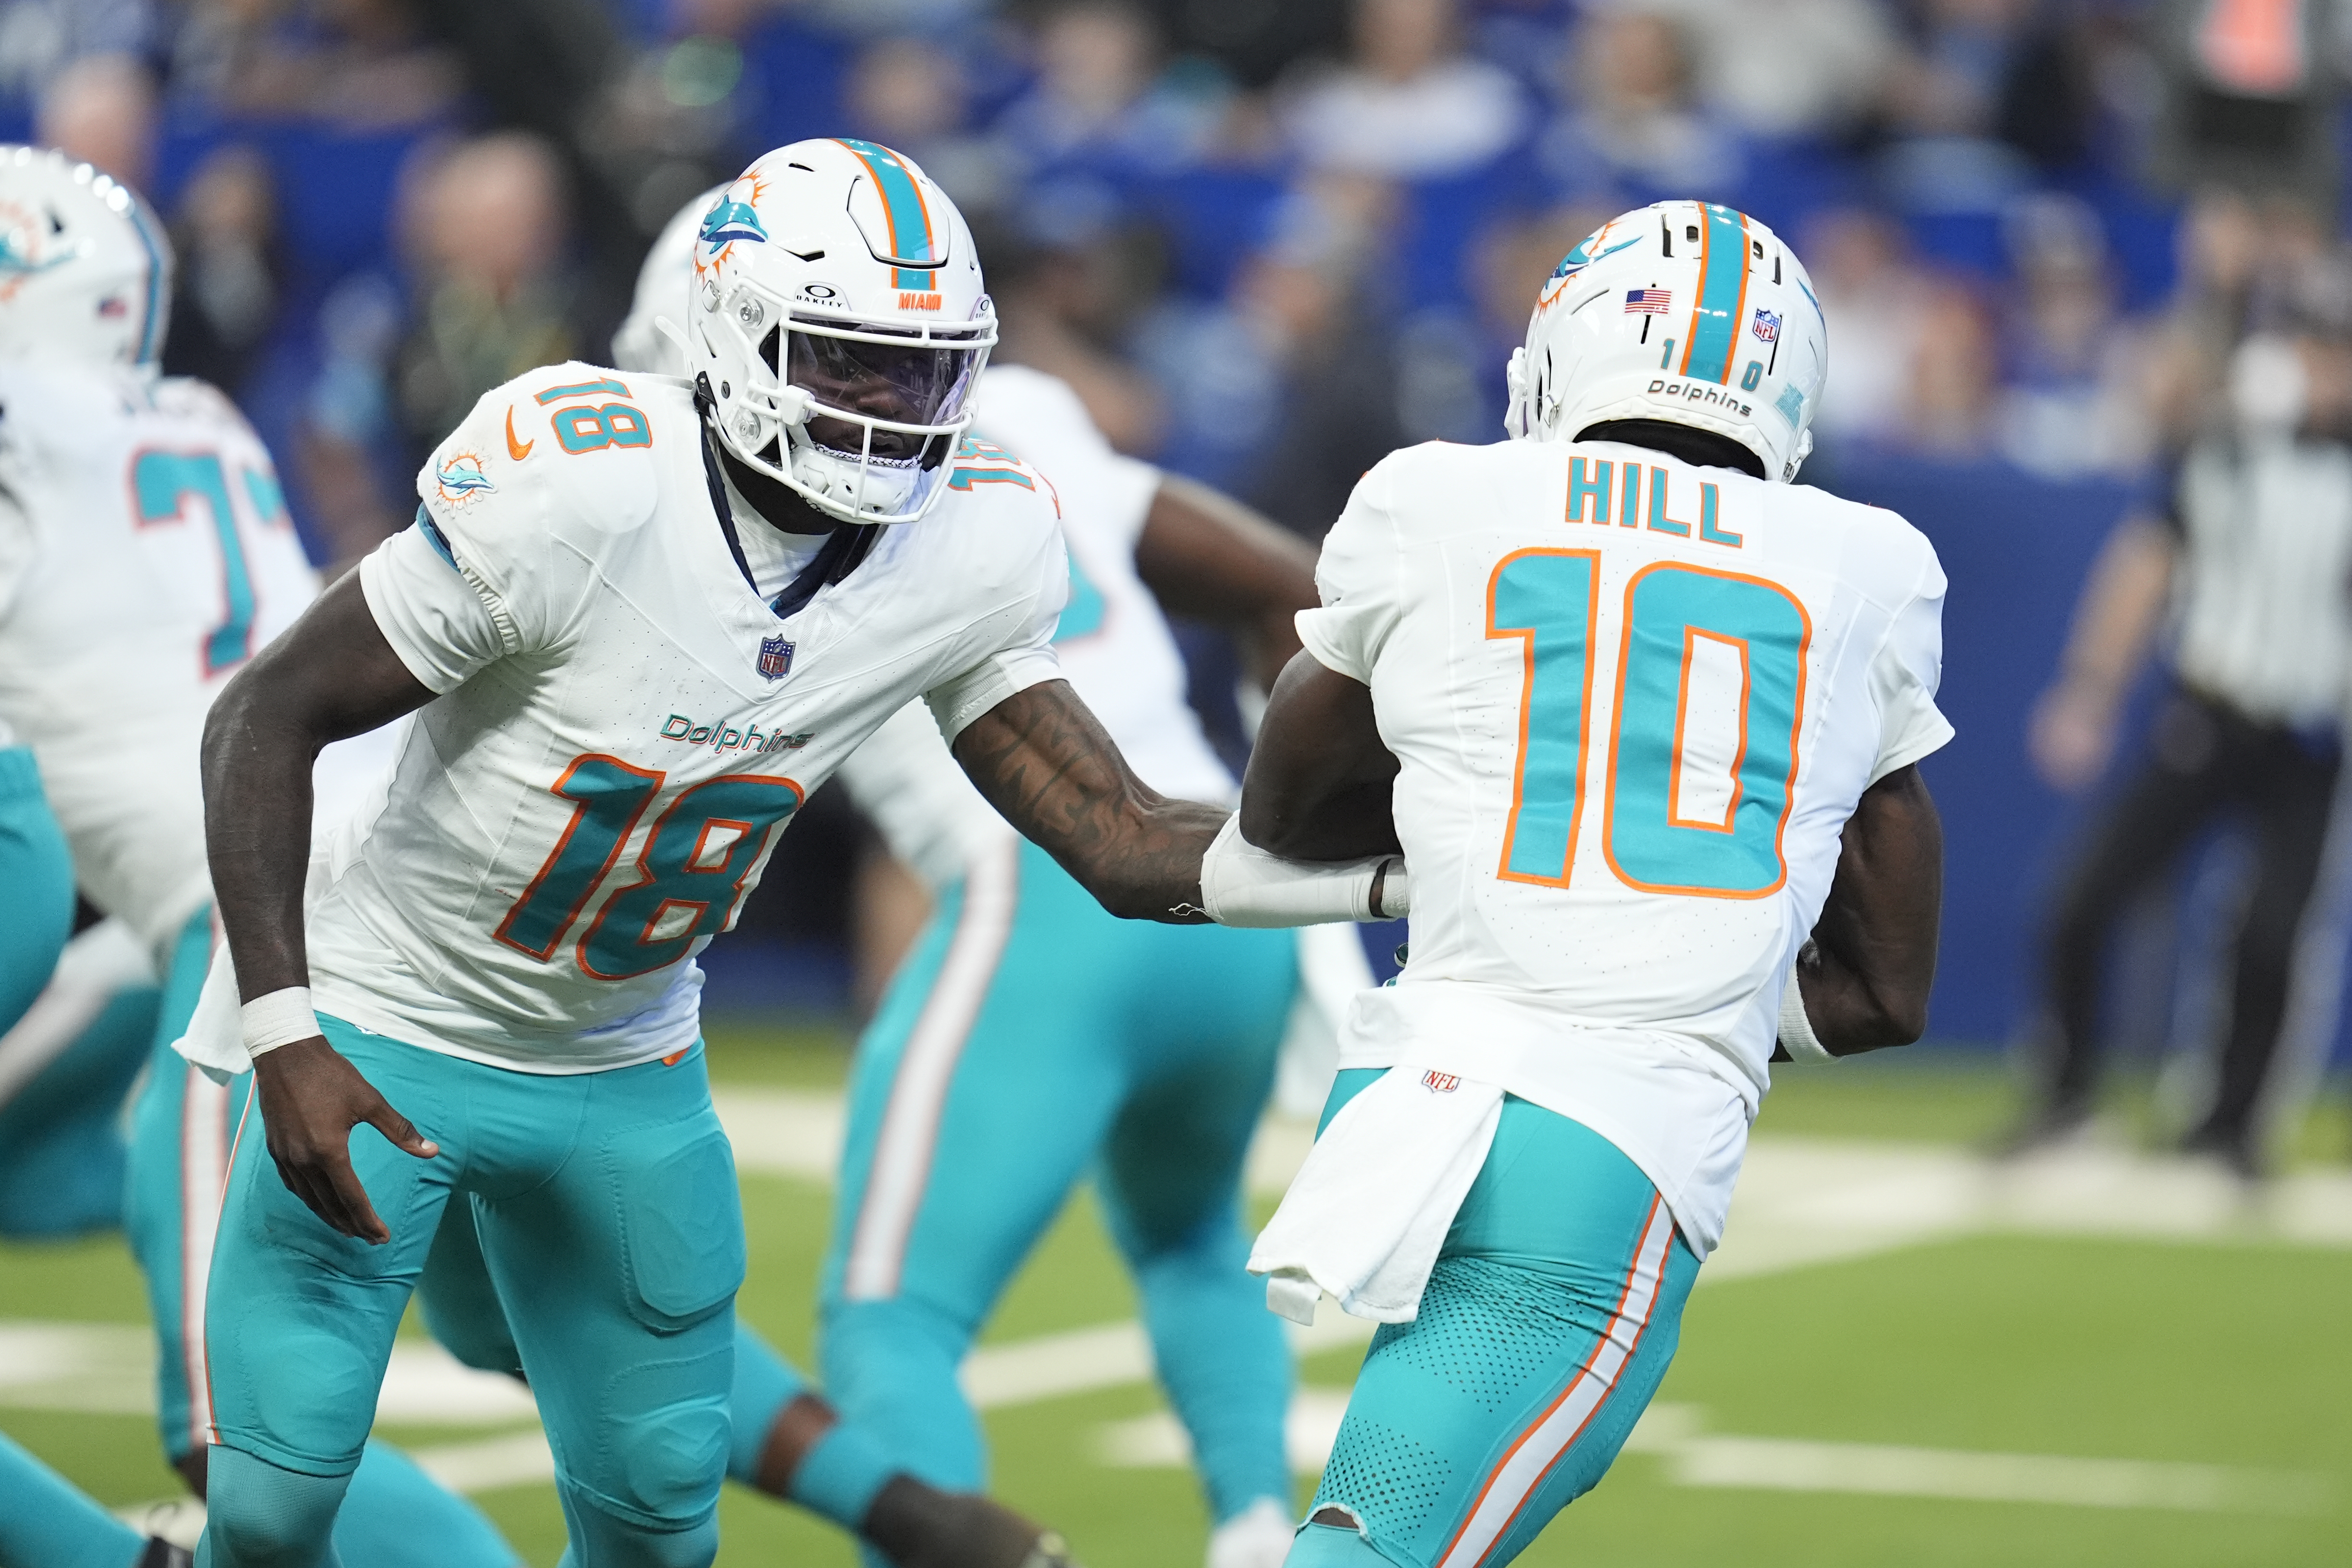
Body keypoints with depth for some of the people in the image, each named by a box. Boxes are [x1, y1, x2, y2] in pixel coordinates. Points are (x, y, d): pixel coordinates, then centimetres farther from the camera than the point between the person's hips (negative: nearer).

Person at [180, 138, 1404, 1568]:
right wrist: (286, 1039, -29)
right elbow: (269, 716, -22)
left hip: (622, 1067, 5)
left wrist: (1415, 871, -23)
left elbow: (1124, 845, -9)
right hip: (387, 1033, -5)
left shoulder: (969, 550, -13)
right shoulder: (579, 488, -29)